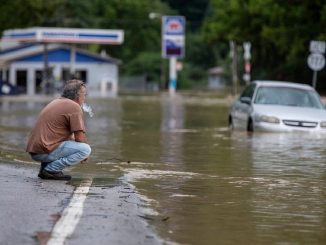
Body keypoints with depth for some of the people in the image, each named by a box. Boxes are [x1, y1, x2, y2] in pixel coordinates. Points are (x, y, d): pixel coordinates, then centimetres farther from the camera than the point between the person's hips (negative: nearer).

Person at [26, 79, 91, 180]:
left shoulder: (56, 102, 23)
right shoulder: (75, 107, -6)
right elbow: (80, 138, -9)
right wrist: (84, 155, 9)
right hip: (45, 151, -9)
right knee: (86, 149, -12)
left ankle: (45, 166, 12)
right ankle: (51, 170, -11)